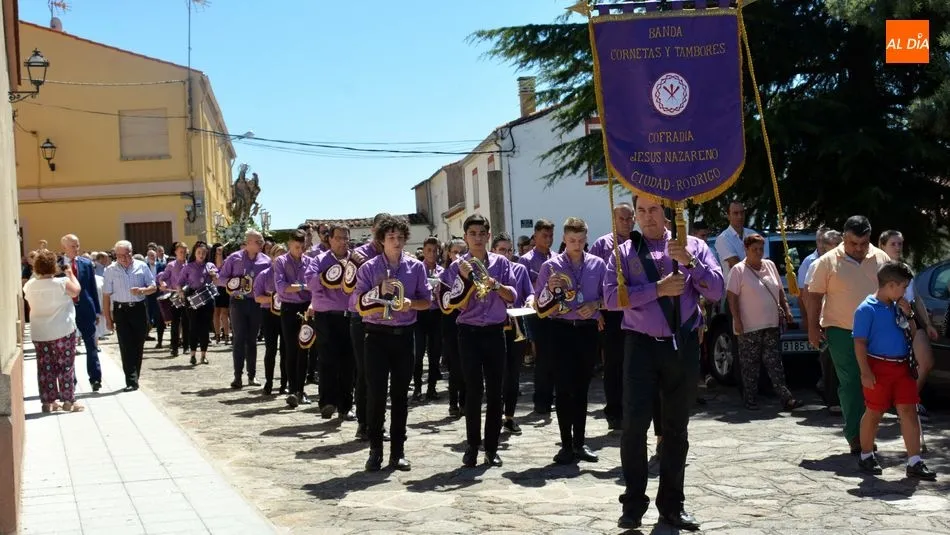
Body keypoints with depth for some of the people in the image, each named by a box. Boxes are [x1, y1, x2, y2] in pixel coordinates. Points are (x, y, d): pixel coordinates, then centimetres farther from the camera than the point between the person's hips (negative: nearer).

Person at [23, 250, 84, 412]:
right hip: (63, 331, -4)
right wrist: (71, 274, 16)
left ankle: (48, 401, 14)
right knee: (65, 366, 4)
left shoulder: (29, 285, -3)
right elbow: (77, 290, 3)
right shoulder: (62, 282, -15)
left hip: (39, 333, 4)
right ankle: (68, 401, 6)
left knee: (45, 367, 10)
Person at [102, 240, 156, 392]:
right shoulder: (111, 270, 1)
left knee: (138, 347, 7)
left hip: (139, 309, 2)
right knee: (126, 347, -8)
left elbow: (153, 287, 8)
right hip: (121, 310, -2)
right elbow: (106, 296, 2)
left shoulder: (141, 266, 4)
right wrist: (108, 319, -1)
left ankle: (134, 379, 19)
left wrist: (142, 290, -15)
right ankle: (131, 381, -11)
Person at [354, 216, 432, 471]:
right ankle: (375, 450, 5)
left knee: (400, 393, 7)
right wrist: (379, 291, -19)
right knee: (375, 392, -5)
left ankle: (398, 451, 14)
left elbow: (427, 299, 8)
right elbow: (357, 303, -4)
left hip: (404, 335, 2)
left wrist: (411, 303, -13)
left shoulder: (416, 267, 5)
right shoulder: (369, 268, 0)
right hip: (377, 335, -2)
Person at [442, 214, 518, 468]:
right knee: (473, 390, -4)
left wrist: (496, 285, -17)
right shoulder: (458, 266, 1)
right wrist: (466, 278, -17)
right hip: (469, 333, -1)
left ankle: (491, 447, 10)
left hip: (495, 332, 2)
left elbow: (512, 297, 0)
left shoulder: (501, 263, 4)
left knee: (494, 391, 3)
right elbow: (459, 305, -5)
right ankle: (472, 445, 5)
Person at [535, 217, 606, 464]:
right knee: (564, 388, -4)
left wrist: (595, 305, -8)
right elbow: (541, 306, 0)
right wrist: (550, 289, -19)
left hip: (588, 330, 2)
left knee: (582, 387, 9)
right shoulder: (551, 266, 1)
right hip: (562, 330, -2)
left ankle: (580, 442, 16)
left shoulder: (598, 264, 7)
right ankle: (566, 445, 0)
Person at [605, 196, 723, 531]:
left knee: (676, 428, 9)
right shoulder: (625, 252, 4)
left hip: (683, 346, 2)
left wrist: (690, 261, -15)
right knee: (635, 423, -8)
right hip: (642, 345, -1)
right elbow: (611, 297, -9)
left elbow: (716, 292, -2)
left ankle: (671, 505, 21)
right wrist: (657, 289, -16)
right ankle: (634, 503, 3)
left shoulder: (693, 246, 7)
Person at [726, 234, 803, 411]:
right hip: (749, 327, -5)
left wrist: (786, 309, 12)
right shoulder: (738, 270, -6)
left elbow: (780, 290, 20)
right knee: (750, 365, 2)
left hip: (771, 324, 5)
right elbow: (732, 297, -10)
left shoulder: (770, 265, 12)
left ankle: (786, 398, 0)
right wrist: (737, 321, -16)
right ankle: (750, 400, 9)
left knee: (775, 363, 4)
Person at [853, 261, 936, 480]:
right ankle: (866, 456, 23)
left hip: (902, 367, 6)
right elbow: (860, 342, -13)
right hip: (879, 367, -6)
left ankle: (914, 463, 2)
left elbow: (913, 335, 20)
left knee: (909, 412, 1)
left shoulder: (897, 307, 11)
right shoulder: (867, 309, -10)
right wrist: (865, 372, -18)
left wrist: (908, 314, 3)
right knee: (874, 413, 7)